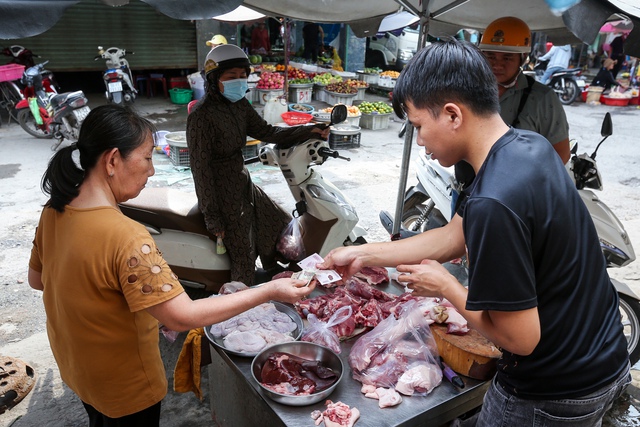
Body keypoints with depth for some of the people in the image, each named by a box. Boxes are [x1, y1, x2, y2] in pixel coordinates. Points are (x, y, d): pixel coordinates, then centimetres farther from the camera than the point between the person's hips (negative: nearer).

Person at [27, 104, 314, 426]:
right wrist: (269, 292, -32)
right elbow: (182, 316, -36)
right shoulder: (123, 236, -36)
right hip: (124, 385, -6)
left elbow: (37, 279, 4)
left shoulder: (54, 211, -11)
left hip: (75, 365, 7)